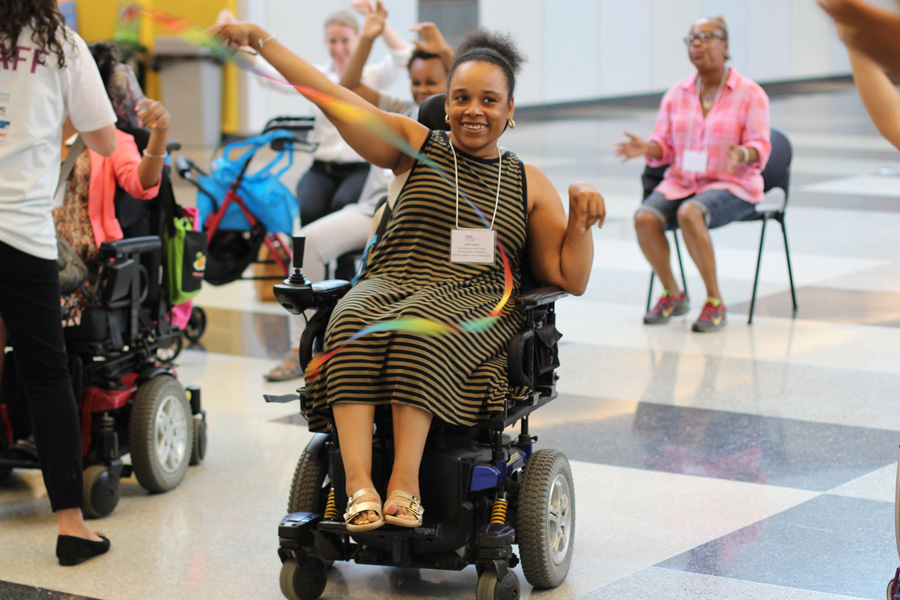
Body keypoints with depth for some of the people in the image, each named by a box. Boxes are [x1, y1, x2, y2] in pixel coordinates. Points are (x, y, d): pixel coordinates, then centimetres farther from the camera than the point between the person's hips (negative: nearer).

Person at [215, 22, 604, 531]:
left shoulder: (530, 185, 18)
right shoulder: (417, 147, 16)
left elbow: (570, 278, 16)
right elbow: (329, 95, 10)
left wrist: (581, 222, -1)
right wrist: (260, 40, 4)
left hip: (478, 303, -1)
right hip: (389, 284, 1)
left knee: (420, 326, -36)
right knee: (354, 325, -35)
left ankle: (406, 481, -40)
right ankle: (359, 485, -44)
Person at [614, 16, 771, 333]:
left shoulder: (750, 94, -1)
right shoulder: (676, 94, 11)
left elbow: (760, 147, -7)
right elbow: (664, 145, 10)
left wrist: (741, 155, -31)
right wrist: (646, 148, -13)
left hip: (732, 185, -4)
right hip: (681, 182, 4)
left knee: (690, 214, -37)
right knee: (644, 218, -27)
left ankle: (715, 301, -24)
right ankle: (672, 295, -5)